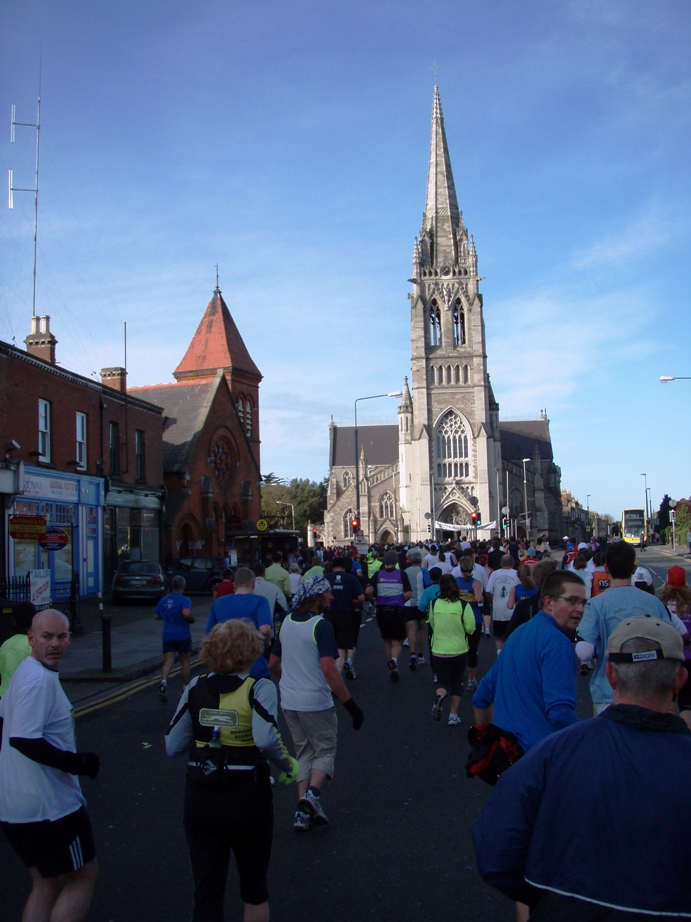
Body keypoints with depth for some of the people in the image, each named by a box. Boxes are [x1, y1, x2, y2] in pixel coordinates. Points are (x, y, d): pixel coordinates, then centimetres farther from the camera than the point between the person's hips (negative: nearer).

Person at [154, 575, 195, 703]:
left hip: (168, 636, 3)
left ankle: (163, 681, -28)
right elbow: (187, 613, -29)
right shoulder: (184, 600, -12)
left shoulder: (163, 600, 6)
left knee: (168, 662, -1)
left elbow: (156, 616, 13)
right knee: (185, 661, 13)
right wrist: (192, 619, -9)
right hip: (183, 636, -3)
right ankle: (185, 688, 21)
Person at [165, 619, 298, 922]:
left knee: (206, 893, 12)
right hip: (247, 798, -2)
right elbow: (266, 739, -28)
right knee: (254, 887, 21)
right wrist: (288, 766, -11)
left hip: (200, 798, 3)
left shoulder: (196, 687, -1)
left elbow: (173, 747, -1)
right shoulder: (259, 688, -12)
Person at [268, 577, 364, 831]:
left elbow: (272, 663, 14)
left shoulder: (287, 622, 7)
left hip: (289, 701, 7)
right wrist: (350, 703, -21)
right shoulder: (321, 626, -16)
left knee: (303, 752, 17)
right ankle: (312, 793, -13)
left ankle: (303, 811, 12)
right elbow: (328, 669, -25)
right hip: (316, 701, -6)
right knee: (325, 750, 10)